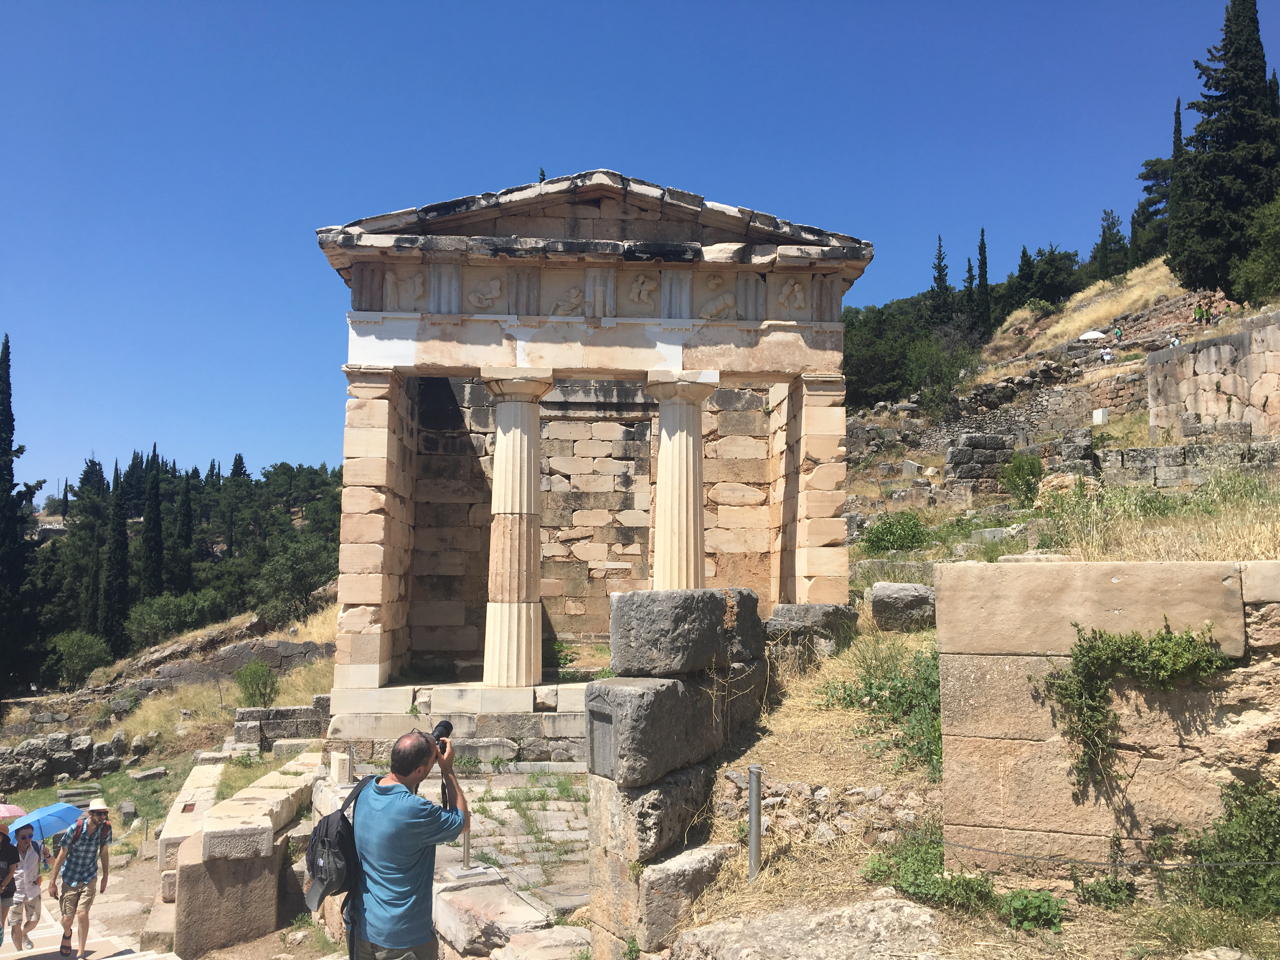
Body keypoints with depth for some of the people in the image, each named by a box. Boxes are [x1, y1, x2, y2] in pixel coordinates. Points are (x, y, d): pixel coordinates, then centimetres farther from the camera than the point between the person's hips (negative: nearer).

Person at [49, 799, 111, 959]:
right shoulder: (75, 829, -20)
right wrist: (52, 882, -7)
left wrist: (105, 878, 8)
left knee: (82, 914, -12)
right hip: (70, 878, -1)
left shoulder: (106, 828, -11)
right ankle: (67, 934, 43)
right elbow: (61, 856, -11)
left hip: (89, 878, 1)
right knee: (67, 918, 5)